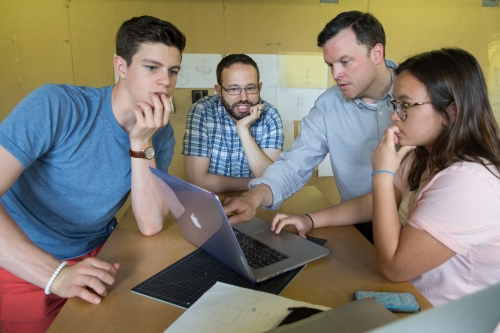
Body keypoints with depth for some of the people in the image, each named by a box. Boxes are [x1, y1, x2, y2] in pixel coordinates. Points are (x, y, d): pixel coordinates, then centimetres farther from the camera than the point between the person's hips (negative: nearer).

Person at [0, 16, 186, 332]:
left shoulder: (161, 134, -9)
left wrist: (141, 144, -27)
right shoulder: (57, 105, -23)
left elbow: (151, 225, -18)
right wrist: (55, 274, -39)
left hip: (96, 256, 4)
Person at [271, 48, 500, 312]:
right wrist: (310, 220, -2)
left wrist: (383, 173, -23)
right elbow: (376, 202, 9)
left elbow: (392, 267, -26)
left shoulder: (467, 183, -29)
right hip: (412, 295, 7)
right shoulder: (425, 159, 0)